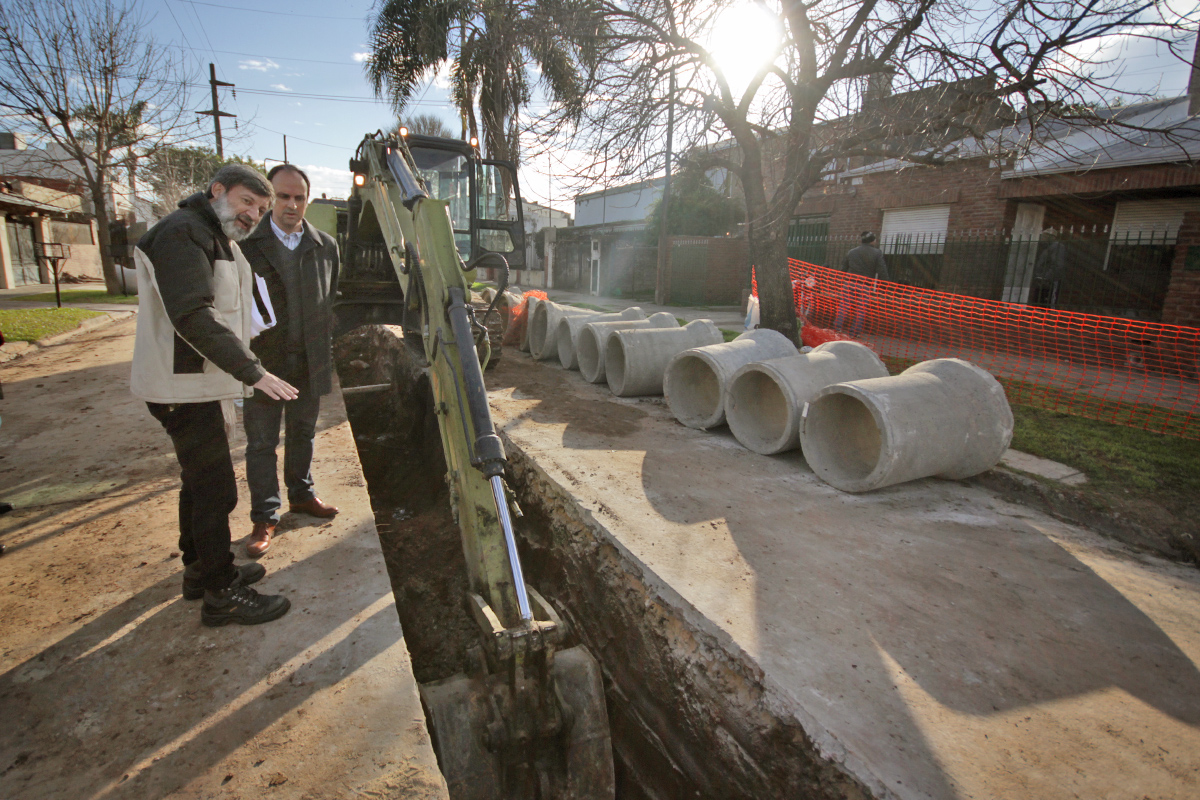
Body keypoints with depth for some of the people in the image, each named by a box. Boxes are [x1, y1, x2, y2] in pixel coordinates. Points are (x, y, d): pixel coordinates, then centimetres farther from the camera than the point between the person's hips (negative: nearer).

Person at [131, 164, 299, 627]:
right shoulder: (184, 232, -15)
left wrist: (233, 380, 19)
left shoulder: (216, 240, 18)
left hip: (199, 384, 11)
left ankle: (199, 570, 35)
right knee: (216, 489, -6)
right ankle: (221, 595, 6)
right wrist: (252, 371, -30)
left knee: (200, 480, 20)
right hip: (183, 386, -11)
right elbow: (191, 316, -27)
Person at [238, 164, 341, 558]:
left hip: (310, 362, 3)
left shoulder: (325, 245, 5)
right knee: (262, 443, 6)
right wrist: (245, 343, -16)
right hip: (263, 361, -3)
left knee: (303, 433, 17)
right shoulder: (246, 244, -5)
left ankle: (301, 494, 36)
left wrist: (324, 345, 8)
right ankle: (265, 518, 18)